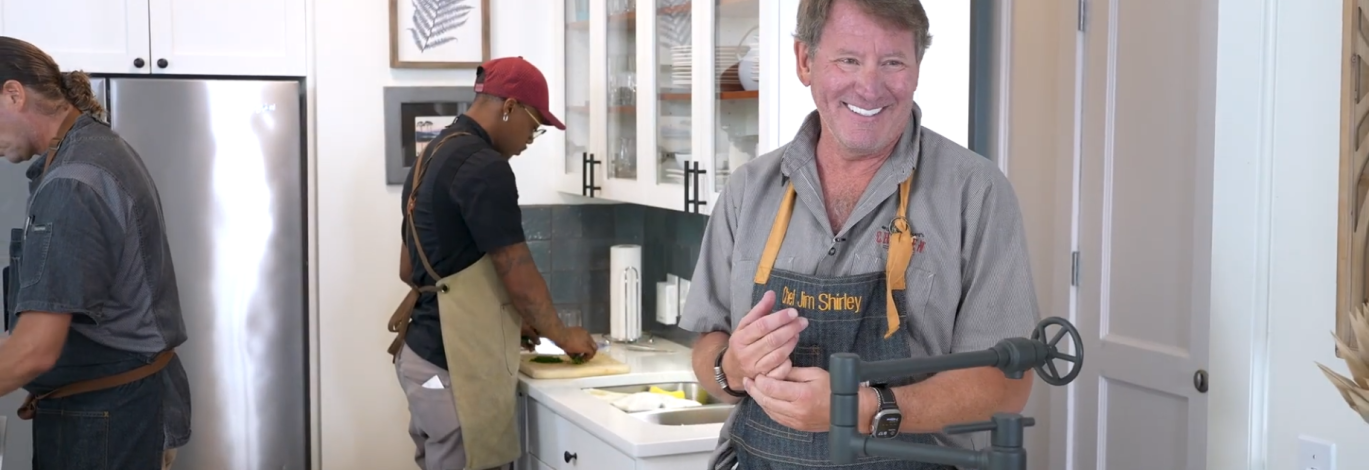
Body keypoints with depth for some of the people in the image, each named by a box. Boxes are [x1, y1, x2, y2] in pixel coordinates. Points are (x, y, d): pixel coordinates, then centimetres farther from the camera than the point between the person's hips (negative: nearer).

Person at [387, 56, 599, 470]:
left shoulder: (432, 158, 14)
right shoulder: (483, 166, -16)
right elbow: (518, 277, -14)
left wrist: (505, 319, 21)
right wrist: (561, 335, 3)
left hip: (424, 355, 10)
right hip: (455, 367, -10)